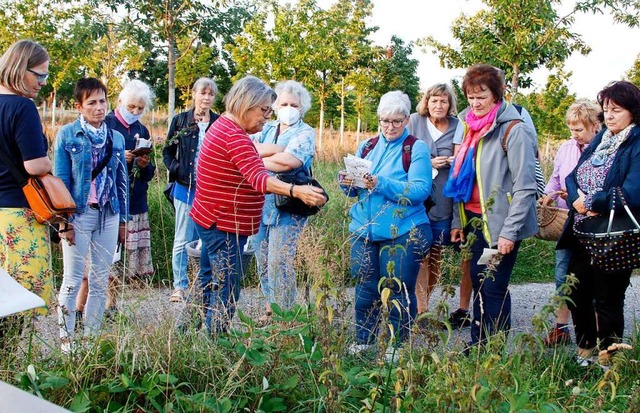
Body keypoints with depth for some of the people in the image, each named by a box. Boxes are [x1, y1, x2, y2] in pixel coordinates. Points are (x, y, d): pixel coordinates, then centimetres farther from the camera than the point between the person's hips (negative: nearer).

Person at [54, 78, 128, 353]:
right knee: (72, 281, 0)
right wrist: (64, 220, -10)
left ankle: (91, 336, 18)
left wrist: (122, 219, 11)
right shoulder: (67, 135, -3)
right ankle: (66, 339, 10)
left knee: (101, 281, 8)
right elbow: (60, 179, -5)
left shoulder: (116, 138, 10)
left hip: (109, 216, 4)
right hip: (79, 214, -4)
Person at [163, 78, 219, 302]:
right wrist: (176, 170, -7)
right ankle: (179, 286, 15)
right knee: (183, 240, 6)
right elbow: (167, 152, 8)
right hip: (186, 189, 0)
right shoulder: (180, 121, 3)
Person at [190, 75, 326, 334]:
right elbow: (258, 178, -38)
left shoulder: (224, 126, 11)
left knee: (209, 281, 21)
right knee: (226, 292, -7)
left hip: (209, 220, 11)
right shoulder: (234, 136, -23)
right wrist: (296, 190, -50)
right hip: (224, 226, -11)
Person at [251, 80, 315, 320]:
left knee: (279, 263, -9)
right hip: (259, 204, 6)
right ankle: (270, 309, 24)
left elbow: (289, 162, -20)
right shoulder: (268, 128, 15)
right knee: (262, 261, 11)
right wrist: (274, 149, -14)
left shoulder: (305, 133, -3)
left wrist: (257, 158, -8)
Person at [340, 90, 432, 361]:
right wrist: (347, 183, -8)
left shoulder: (417, 149, -3)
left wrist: (380, 184, -26)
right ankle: (363, 339, 24)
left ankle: (399, 344, 18)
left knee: (399, 290, 3)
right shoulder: (366, 147, 13)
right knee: (365, 287, 9)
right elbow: (354, 191, 17)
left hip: (403, 233, -4)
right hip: (364, 228, 5)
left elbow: (420, 190, -16)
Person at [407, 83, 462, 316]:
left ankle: (425, 301, 24)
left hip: (443, 200, 2)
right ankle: (420, 307, -2)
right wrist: (428, 164, -11)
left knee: (436, 252, 9)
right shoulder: (415, 122, 2)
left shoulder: (457, 127, 5)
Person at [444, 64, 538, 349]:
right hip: (475, 221, 7)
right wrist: (458, 221, 13)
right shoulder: (472, 126, 11)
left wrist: (509, 232, -19)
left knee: (493, 288, -3)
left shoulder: (513, 130, -13)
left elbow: (525, 186, -16)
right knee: (478, 283, 13)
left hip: (500, 224, -7)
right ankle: (477, 346, 24)